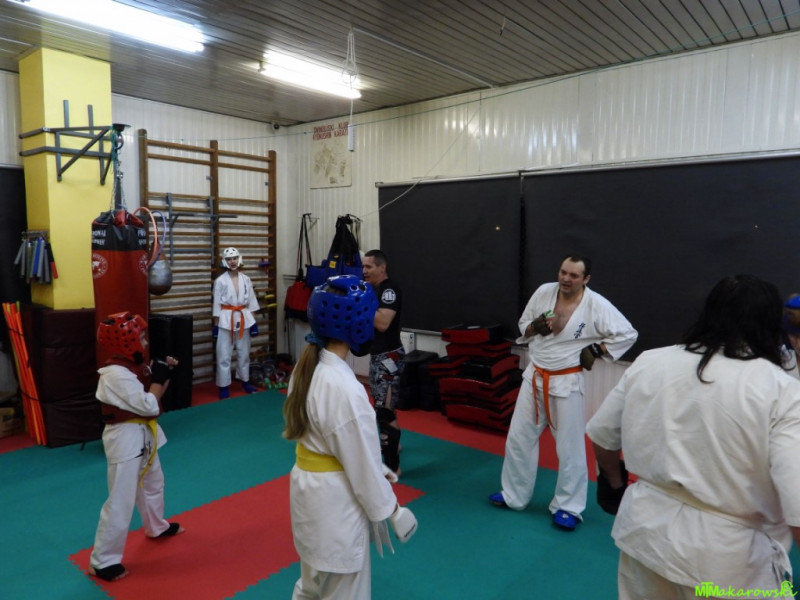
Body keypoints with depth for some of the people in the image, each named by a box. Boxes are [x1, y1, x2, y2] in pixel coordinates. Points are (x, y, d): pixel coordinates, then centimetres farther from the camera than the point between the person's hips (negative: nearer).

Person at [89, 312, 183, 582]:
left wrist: (164, 372, -1)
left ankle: (157, 527, 50)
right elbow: (149, 406, -26)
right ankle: (102, 561, 11)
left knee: (153, 484, 27)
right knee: (120, 502, -3)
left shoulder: (130, 367, 5)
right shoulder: (116, 374, -25)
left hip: (142, 437, 10)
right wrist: (158, 378, -14)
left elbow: (150, 398, 12)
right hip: (126, 440, -10)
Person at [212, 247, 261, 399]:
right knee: (224, 356, -1)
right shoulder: (220, 281, -5)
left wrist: (253, 322, 4)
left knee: (244, 353, 15)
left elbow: (251, 303, 7)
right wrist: (215, 326, -5)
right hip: (226, 320, -3)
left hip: (243, 319, 3)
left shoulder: (246, 280, 4)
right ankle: (224, 386, 10)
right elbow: (216, 305, -3)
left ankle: (245, 381, 29)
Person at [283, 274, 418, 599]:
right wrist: (392, 509, -6)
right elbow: (361, 459, -21)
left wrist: (378, 468, 15)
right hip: (335, 496, -9)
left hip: (308, 483, 9)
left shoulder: (307, 368, -2)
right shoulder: (345, 388, -30)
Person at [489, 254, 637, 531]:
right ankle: (513, 495, 32)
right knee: (519, 438, 12)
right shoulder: (544, 292, -5)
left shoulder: (596, 305, -15)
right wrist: (534, 328, -16)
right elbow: (523, 324, 6)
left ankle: (568, 507, 26)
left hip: (567, 382, -4)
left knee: (570, 446, 7)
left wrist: (594, 351, -11)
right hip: (534, 377, 4)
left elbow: (627, 334, -8)